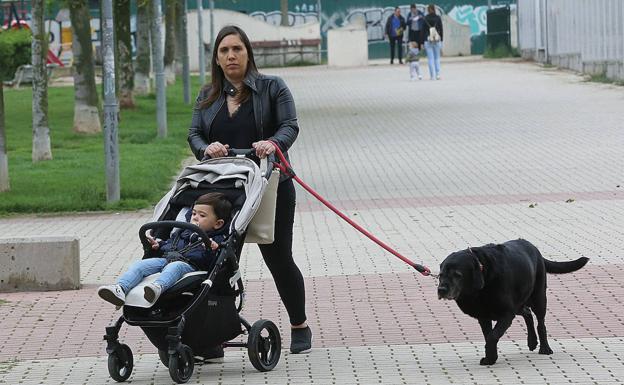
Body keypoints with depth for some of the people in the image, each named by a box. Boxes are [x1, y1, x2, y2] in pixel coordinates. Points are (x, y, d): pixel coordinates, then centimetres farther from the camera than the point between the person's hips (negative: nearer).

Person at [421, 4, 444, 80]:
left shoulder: (425, 19, -3)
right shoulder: (438, 18, 0)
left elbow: (422, 31, -1)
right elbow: (441, 30, 3)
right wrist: (441, 40, 10)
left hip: (428, 40, -1)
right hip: (437, 40, 1)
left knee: (430, 59, 1)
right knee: (437, 58, 11)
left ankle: (432, 76, -2)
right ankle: (438, 74, 1)